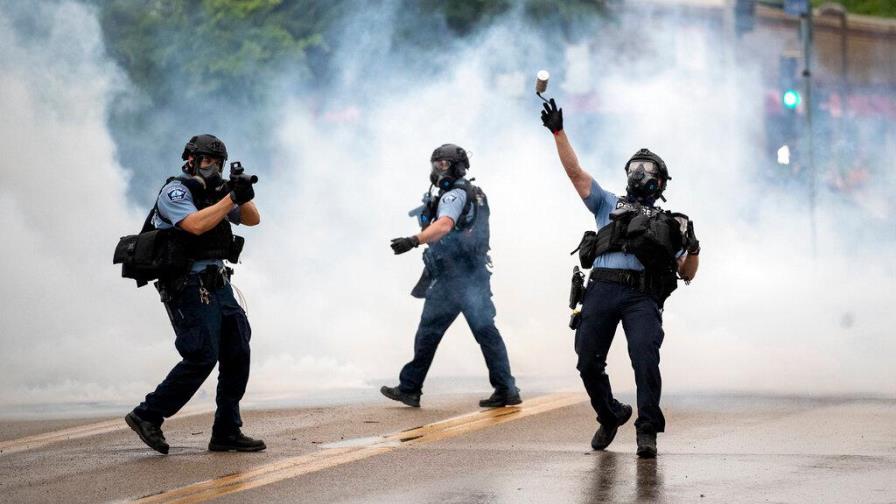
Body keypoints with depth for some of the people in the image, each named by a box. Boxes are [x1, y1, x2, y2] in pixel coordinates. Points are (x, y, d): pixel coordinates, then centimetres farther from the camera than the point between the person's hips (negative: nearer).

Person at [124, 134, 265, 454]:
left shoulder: (214, 194, 17)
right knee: (202, 358, -14)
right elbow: (196, 224, -24)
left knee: (237, 354, 4)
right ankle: (147, 416, -4)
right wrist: (231, 198, -19)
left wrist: (244, 197, -3)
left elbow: (252, 220, 18)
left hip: (217, 286, 9)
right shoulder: (175, 192, -7)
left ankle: (227, 433, 8)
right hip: (190, 288, -9)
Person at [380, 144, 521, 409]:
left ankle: (409, 388, 7)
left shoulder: (454, 196, -11)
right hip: (477, 275, 8)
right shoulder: (477, 195, 18)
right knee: (486, 330, 5)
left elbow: (444, 225, -31)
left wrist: (414, 240, -43)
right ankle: (506, 389, -2)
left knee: (429, 332, 1)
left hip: (452, 277, -8)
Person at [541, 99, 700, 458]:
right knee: (588, 362, -2)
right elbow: (575, 172, 16)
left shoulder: (669, 223, 25)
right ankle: (610, 415, 22)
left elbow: (686, 274, 21)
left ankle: (648, 430, -16)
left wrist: (692, 249, 0)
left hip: (643, 296, -1)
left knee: (645, 359, -21)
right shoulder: (609, 205, 26)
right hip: (602, 289, 2)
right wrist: (558, 132, 7)